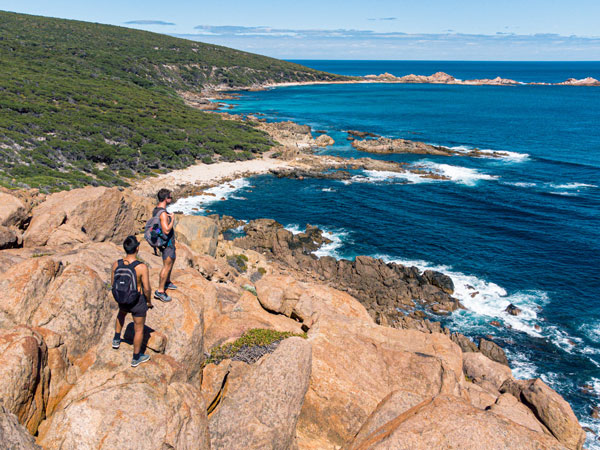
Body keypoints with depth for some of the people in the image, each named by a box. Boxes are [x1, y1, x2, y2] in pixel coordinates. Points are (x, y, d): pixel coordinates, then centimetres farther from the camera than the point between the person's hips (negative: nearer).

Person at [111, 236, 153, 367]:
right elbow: (147, 288, -21)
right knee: (139, 329, 18)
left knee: (121, 313, 40)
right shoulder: (142, 267, -29)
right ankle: (136, 358, 34)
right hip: (138, 302, -4)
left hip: (121, 299, 4)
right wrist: (149, 301, -1)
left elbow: (113, 283, 0)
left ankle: (116, 340, 52)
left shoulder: (116, 264, -15)